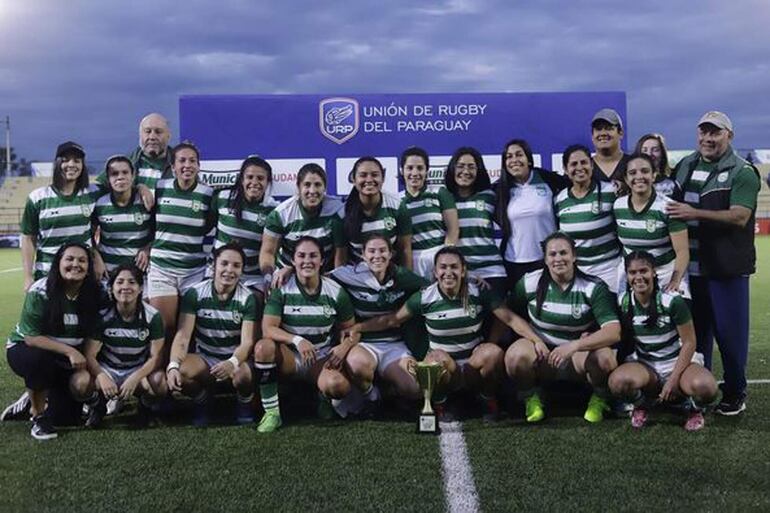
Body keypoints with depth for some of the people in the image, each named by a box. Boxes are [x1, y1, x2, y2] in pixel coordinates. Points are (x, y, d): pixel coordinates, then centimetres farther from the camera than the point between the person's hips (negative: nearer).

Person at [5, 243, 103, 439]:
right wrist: (69, 351, -30)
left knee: (82, 385, -21)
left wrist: (83, 368, -18)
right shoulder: (39, 292, -21)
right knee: (38, 358, -37)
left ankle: (37, 399, 15)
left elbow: (92, 336, -5)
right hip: (25, 349, -4)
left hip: (72, 356, 4)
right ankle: (38, 415, -12)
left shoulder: (93, 294, -9)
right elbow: (31, 337, -23)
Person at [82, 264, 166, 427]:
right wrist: (101, 377, -35)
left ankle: (145, 406, 3)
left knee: (159, 383, -34)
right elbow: (89, 355, -14)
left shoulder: (152, 316, -11)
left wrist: (134, 379, -30)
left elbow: (156, 356, -13)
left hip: (140, 370, 0)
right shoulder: (102, 316, -10)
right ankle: (98, 404, 6)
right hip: (106, 369, 0)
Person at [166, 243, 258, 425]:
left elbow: (247, 342, -18)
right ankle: (202, 401, 5)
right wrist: (173, 365, -36)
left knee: (242, 375, -37)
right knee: (178, 373, -31)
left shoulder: (247, 298, -10)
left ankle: (244, 403, 2)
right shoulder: (195, 293, -8)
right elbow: (183, 335, -15)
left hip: (236, 358, -1)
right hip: (204, 357, 1)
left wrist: (232, 363, -41)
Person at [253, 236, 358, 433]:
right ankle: (272, 413, -19)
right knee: (264, 347, -33)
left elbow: (351, 329, 4)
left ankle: (324, 397, 8)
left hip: (323, 359, 0)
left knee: (337, 385, -34)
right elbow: (268, 328, -17)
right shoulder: (282, 289, -7)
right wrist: (296, 340, -34)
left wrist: (345, 346, -19)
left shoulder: (335, 292, -3)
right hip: (290, 357, 0)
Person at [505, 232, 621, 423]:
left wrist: (574, 346, -37)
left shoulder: (593, 287, -12)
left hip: (579, 357, 0)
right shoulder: (530, 283, -7)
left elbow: (614, 332, -22)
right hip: (542, 356, 1)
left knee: (605, 356, -34)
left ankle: (599, 399, 1)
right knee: (516, 354, -33)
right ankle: (530, 398, 0)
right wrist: (535, 339, -16)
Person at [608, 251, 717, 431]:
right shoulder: (622, 303, -6)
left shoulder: (672, 301, -16)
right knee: (618, 381, -33)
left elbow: (689, 343, -12)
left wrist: (673, 380, -17)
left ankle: (695, 409, 3)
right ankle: (642, 404, 3)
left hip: (678, 361, -2)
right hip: (644, 364, 2)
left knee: (704, 387, -36)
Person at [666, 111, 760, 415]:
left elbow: (739, 217, -19)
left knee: (730, 332, 2)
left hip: (727, 268, -5)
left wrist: (695, 213, -25)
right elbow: (667, 203, 26)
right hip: (691, 266, 5)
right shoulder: (685, 166, 13)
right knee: (695, 330, 13)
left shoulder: (742, 172, -6)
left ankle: (735, 394, 15)